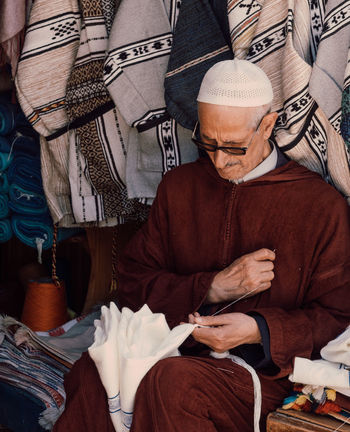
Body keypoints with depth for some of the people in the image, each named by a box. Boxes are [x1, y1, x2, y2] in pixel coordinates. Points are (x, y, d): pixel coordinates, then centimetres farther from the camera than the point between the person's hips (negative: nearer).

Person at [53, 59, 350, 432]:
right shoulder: (178, 186, 13)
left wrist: (259, 329, -16)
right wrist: (212, 288, -7)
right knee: (91, 373, -30)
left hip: (262, 370, -2)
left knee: (171, 381, -35)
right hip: (176, 352, 3)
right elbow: (133, 282, 10)